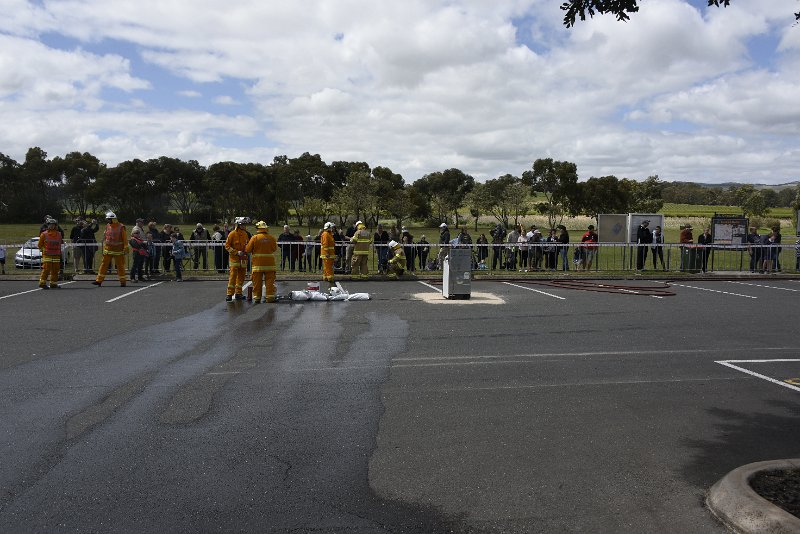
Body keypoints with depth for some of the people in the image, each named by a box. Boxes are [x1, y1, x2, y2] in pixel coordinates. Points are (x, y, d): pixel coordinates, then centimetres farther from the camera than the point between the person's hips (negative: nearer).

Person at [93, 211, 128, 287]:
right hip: (108, 250, 5)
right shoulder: (108, 226, 7)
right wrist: (104, 248, 11)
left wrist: (126, 249, -12)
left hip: (118, 250, -5)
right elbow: (105, 238, 14)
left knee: (120, 266, 2)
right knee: (104, 264, 3)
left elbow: (125, 239, -8)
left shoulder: (121, 227, -9)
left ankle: (123, 281, 11)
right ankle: (99, 280, 5)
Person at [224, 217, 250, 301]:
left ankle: (238, 293, 18)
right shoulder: (232, 234, -8)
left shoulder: (245, 234, 10)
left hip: (243, 259, 6)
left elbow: (248, 245, 21)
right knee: (233, 276, -9)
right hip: (234, 258, -6)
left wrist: (246, 252, 1)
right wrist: (237, 252, -15)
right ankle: (229, 294, -6)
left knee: (241, 277, 9)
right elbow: (227, 246, -8)